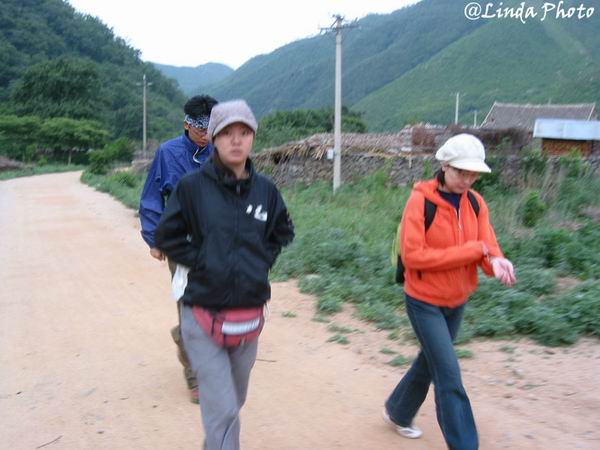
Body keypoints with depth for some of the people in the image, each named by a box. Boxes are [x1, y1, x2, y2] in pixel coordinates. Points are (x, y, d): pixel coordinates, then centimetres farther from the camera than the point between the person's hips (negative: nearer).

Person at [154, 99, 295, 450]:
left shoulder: (265, 189, 0)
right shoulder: (193, 186, -10)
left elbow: (283, 232, 16)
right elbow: (168, 236, 0)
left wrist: (262, 261, 2)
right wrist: (200, 261, -10)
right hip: (203, 314, -4)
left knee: (234, 400, 23)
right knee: (223, 409, -5)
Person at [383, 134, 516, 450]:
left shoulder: (476, 202, -1)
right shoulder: (420, 201, -19)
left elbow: (486, 245, -4)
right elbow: (412, 256, -24)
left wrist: (495, 261, -29)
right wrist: (471, 250, -23)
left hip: (457, 301, 7)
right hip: (425, 301, -6)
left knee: (431, 361, 21)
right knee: (449, 376, -5)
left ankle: (398, 412, 45)